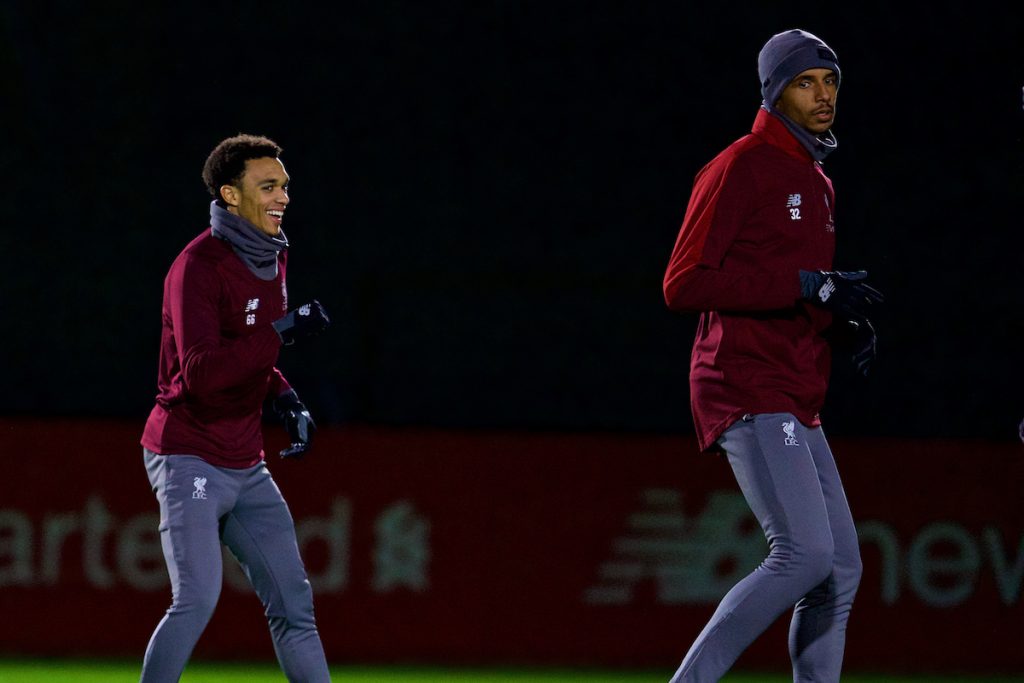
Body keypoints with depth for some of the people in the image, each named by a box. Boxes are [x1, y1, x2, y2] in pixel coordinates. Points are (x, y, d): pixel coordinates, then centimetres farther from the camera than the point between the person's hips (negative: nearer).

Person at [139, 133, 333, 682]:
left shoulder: (271, 257, 10)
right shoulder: (198, 266, -16)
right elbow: (202, 373, -27)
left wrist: (286, 400, 7)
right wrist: (282, 332, -29)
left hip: (245, 466, 8)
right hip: (188, 458, -8)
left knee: (294, 603, 7)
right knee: (198, 598, -20)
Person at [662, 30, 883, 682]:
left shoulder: (819, 185, 21)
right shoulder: (742, 168, -8)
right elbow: (684, 284, -16)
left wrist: (844, 322, 8)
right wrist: (809, 286, -20)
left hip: (797, 407, 10)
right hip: (749, 394, -10)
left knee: (841, 571, 7)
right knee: (806, 555, -20)